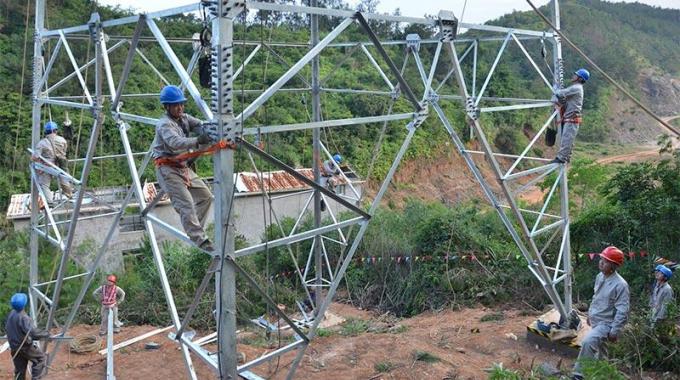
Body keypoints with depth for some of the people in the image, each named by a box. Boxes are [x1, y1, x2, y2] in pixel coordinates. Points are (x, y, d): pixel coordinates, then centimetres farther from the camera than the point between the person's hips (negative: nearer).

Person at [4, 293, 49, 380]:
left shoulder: (11, 313, -1)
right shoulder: (23, 317, -27)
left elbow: (6, 328, 17)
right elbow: (34, 332, -36)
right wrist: (46, 334, -21)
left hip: (14, 347, 7)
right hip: (25, 347, -7)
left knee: (19, 369, 16)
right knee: (40, 358, 12)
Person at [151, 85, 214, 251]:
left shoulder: (184, 118, 10)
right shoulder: (164, 124, -15)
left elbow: (200, 125, -3)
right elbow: (175, 142, -34)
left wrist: (207, 131, -28)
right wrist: (198, 140, -48)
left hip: (183, 167, 9)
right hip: (168, 169, -9)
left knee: (206, 196, 11)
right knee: (186, 204, -17)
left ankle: (195, 231, 20)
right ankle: (200, 241, -19)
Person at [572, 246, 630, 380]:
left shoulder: (620, 285, -24)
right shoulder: (599, 276, 1)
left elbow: (622, 311, -22)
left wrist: (615, 331, -21)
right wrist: (590, 313, 22)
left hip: (606, 324, -9)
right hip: (595, 321, 9)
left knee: (588, 342, -28)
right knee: (596, 348, 23)